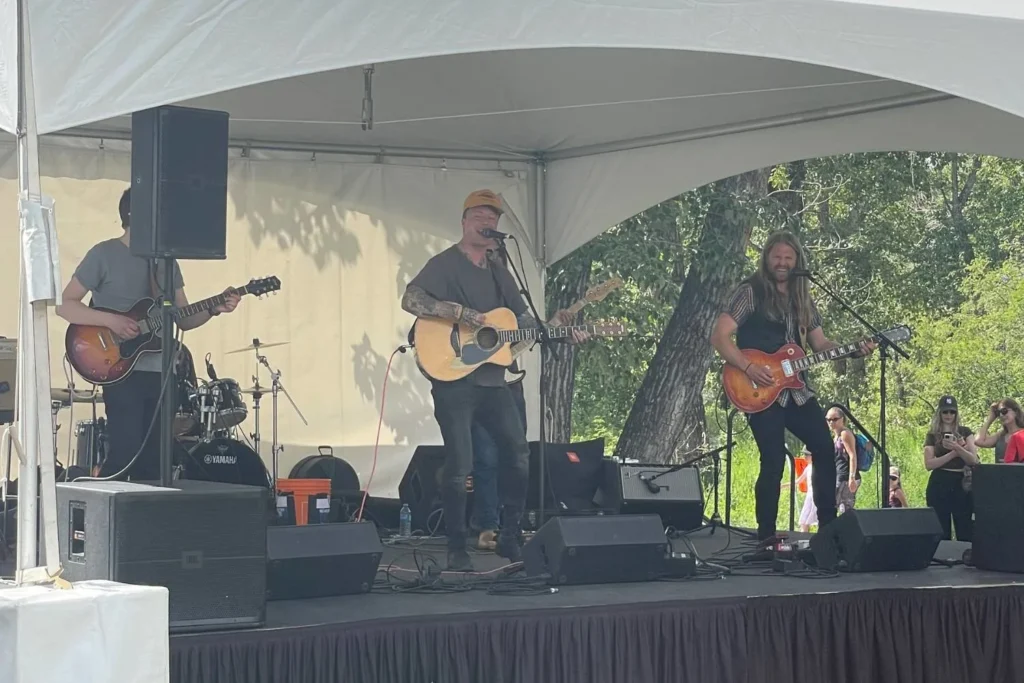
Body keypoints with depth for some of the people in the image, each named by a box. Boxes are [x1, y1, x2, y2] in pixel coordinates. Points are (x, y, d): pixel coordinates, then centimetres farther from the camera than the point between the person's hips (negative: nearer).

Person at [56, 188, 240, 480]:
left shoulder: (165, 260, 14)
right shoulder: (104, 255, -5)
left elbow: (183, 318, 15)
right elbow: (65, 305, -7)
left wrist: (214, 309, -4)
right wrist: (111, 320, -20)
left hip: (161, 374, 6)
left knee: (153, 463, 7)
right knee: (124, 454, -13)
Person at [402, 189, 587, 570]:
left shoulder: (499, 272, 17)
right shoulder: (445, 264, -5)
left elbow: (521, 318, 16)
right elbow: (410, 300, -19)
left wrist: (552, 327, -1)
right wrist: (460, 312, -25)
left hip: (492, 380, 8)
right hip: (453, 379, -7)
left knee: (518, 455, 8)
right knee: (460, 465, -8)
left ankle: (510, 539, 19)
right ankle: (457, 550, 2)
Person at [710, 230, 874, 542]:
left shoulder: (802, 297, 14)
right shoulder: (751, 291, -6)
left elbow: (820, 344, 17)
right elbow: (719, 336, -12)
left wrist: (853, 350, -1)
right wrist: (748, 368, -22)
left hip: (796, 389, 7)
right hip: (762, 390, -7)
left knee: (825, 448, 3)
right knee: (774, 461, -12)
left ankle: (829, 526, 13)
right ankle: (766, 536, -2)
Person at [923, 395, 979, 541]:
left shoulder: (965, 432, 9)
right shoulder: (933, 435, 6)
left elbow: (973, 460, -2)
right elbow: (929, 464, -5)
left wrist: (957, 447, -19)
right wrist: (953, 453, -12)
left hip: (962, 484, 0)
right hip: (939, 485, 0)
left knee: (966, 531, -3)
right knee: (940, 533, 2)